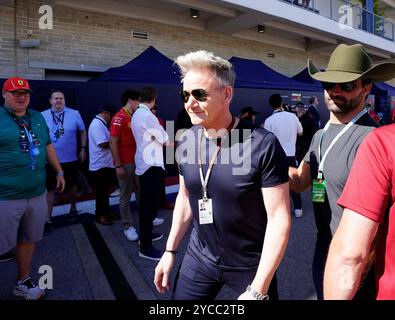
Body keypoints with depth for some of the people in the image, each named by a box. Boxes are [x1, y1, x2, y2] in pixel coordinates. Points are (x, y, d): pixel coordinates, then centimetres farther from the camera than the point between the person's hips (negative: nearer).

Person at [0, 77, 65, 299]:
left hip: (37, 194, 6)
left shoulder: (38, 117, 11)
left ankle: (23, 282, 36)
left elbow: (48, 146, 19)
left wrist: (59, 172, 20)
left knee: (28, 240, 18)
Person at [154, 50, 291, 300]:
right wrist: (170, 251, 7)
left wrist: (258, 289, -18)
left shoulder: (264, 145, -22)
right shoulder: (187, 141, -6)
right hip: (199, 257, 5)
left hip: (250, 266, -4)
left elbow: (279, 218, -18)